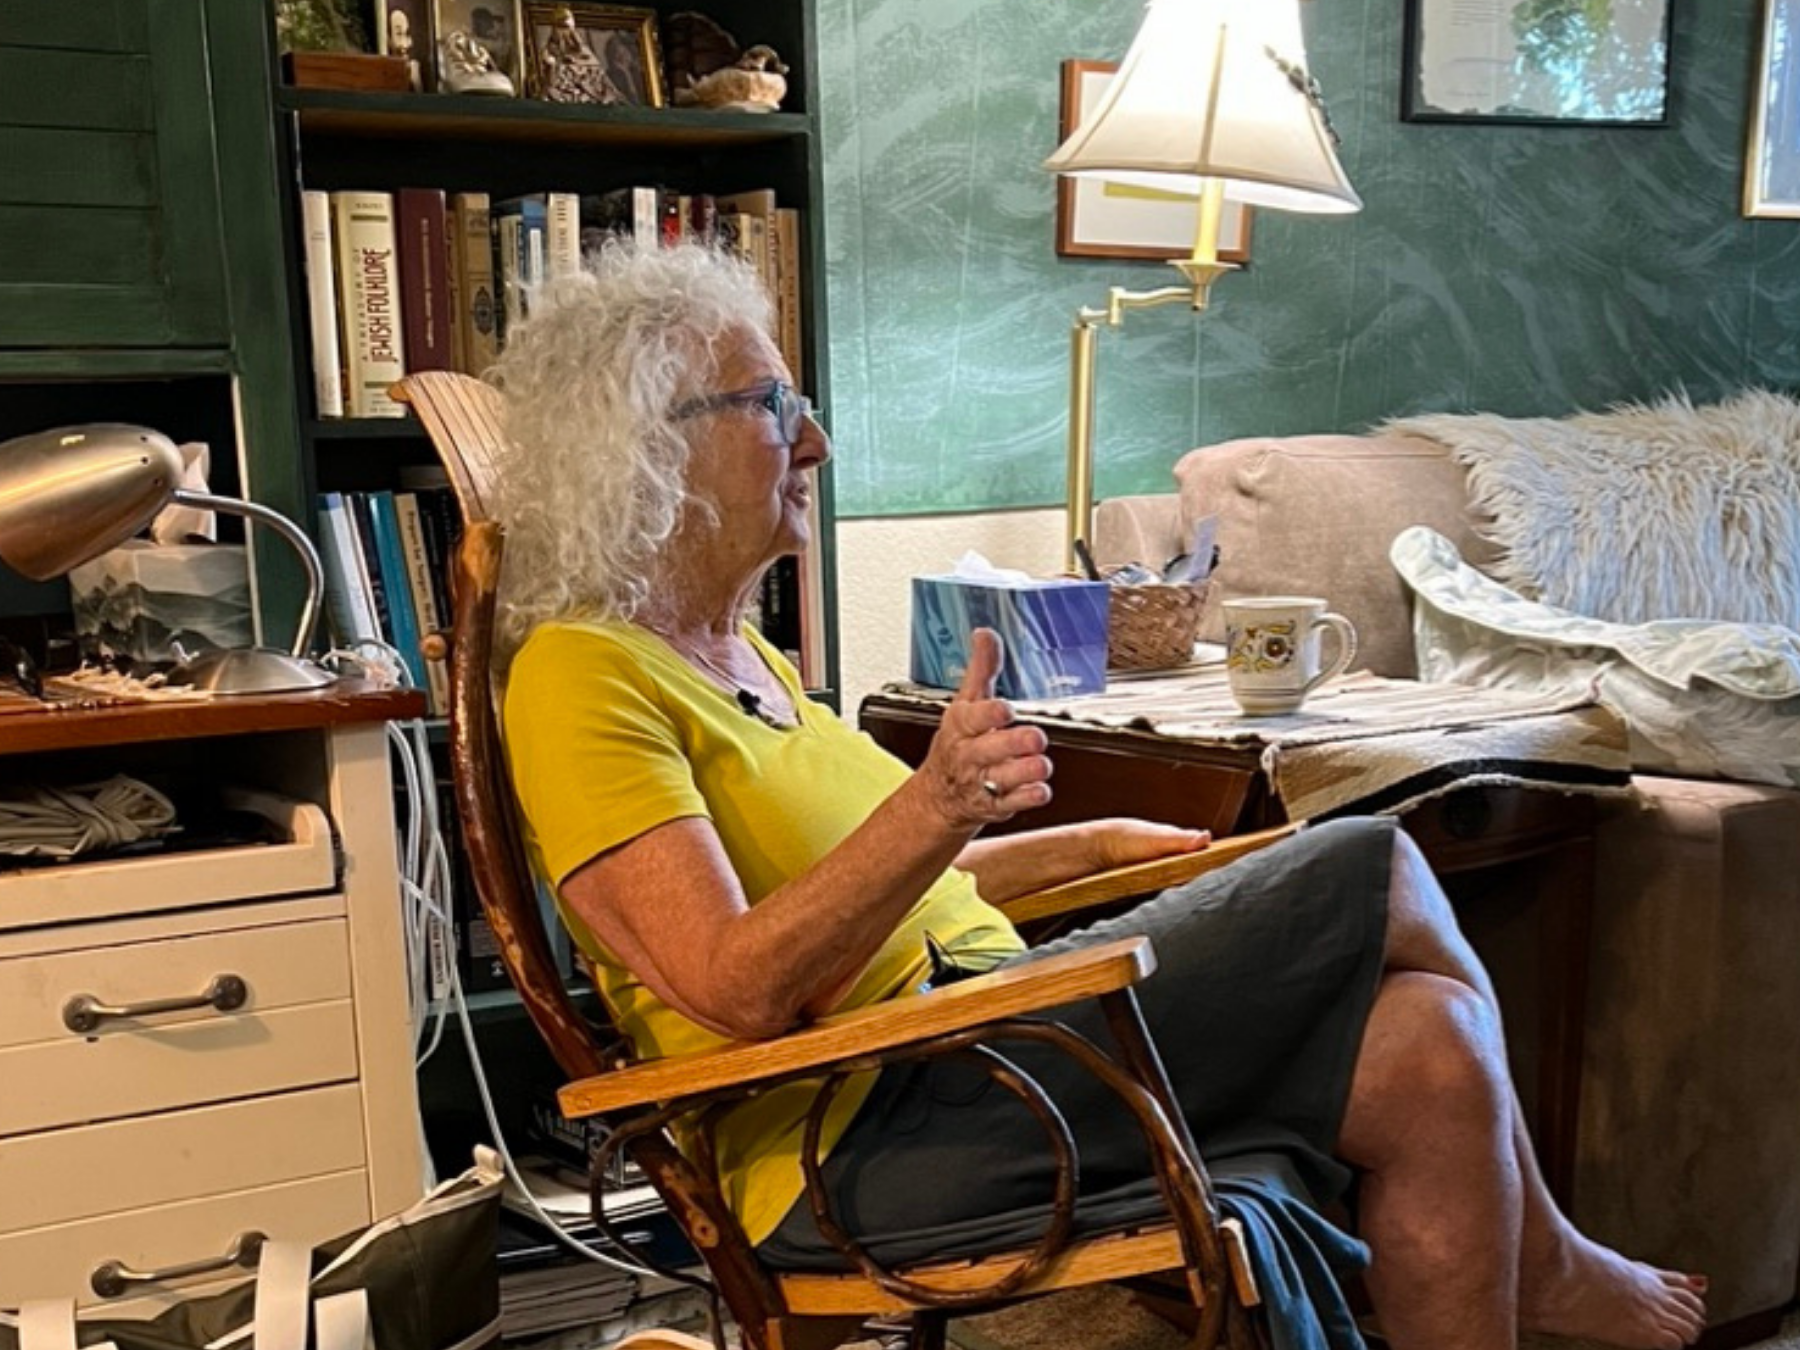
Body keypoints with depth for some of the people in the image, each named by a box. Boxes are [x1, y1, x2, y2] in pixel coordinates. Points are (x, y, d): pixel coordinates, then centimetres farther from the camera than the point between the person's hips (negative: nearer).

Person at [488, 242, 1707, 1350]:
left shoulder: (739, 652, 17)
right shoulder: (580, 676, -11)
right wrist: (935, 804, -34)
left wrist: (1094, 845, 24)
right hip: (865, 1149, -8)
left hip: (969, 1063, 8)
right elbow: (739, 986, -22)